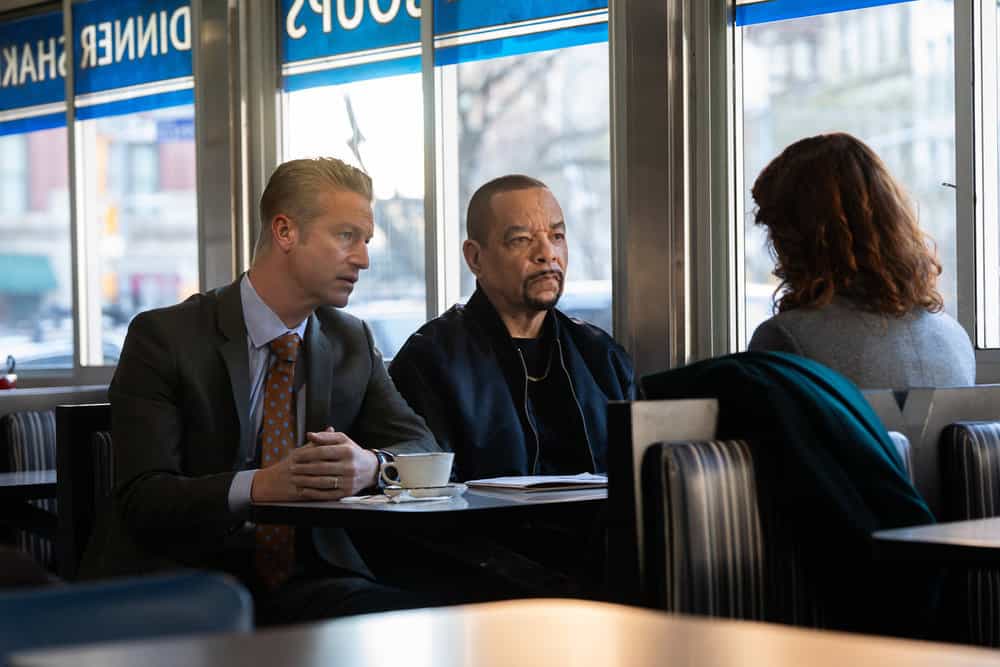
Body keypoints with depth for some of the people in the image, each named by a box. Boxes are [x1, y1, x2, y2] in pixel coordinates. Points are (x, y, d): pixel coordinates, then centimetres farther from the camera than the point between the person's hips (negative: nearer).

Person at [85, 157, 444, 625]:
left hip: (306, 580, 4)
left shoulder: (352, 341, 12)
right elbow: (142, 498, -13)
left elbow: (421, 447, 7)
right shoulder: (163, 338, -6)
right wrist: (259, 486, -31)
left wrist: (369, 465, -18)